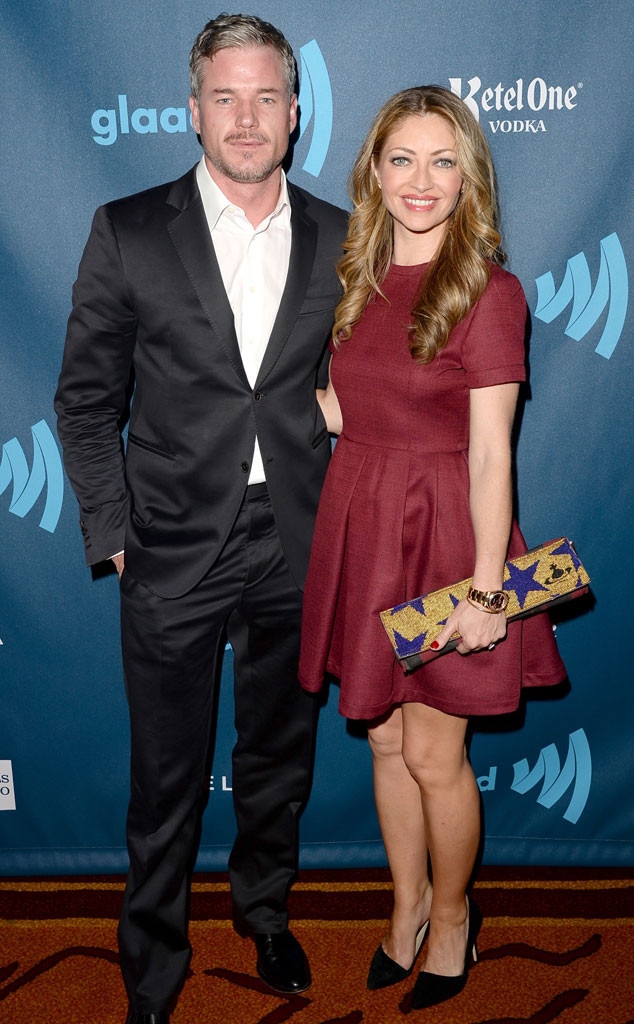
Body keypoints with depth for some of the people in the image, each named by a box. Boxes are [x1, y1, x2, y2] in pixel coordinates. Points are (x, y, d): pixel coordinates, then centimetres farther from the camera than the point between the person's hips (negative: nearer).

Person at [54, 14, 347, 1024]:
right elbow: (86, 399, -1)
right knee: (167, 781, 11)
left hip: (299, 552, 2)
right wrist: (111, 535, -5)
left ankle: (265, 909, 46)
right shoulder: (129, 231, -4)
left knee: (280, 760, 20)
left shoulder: (339, 239, 3)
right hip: (176, 557, -2)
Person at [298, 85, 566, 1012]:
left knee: (434, 755, 7)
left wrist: (485, 587, -16)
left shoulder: (489, 291, -12)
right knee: (386, 741, 17)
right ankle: (407, 904, 40)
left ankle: (452, 915, 35)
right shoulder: (359, 278, 7)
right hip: (360, 522, 6)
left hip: (441, 530, -5)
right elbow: (348, 411, 11)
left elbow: (489, 454, -15)